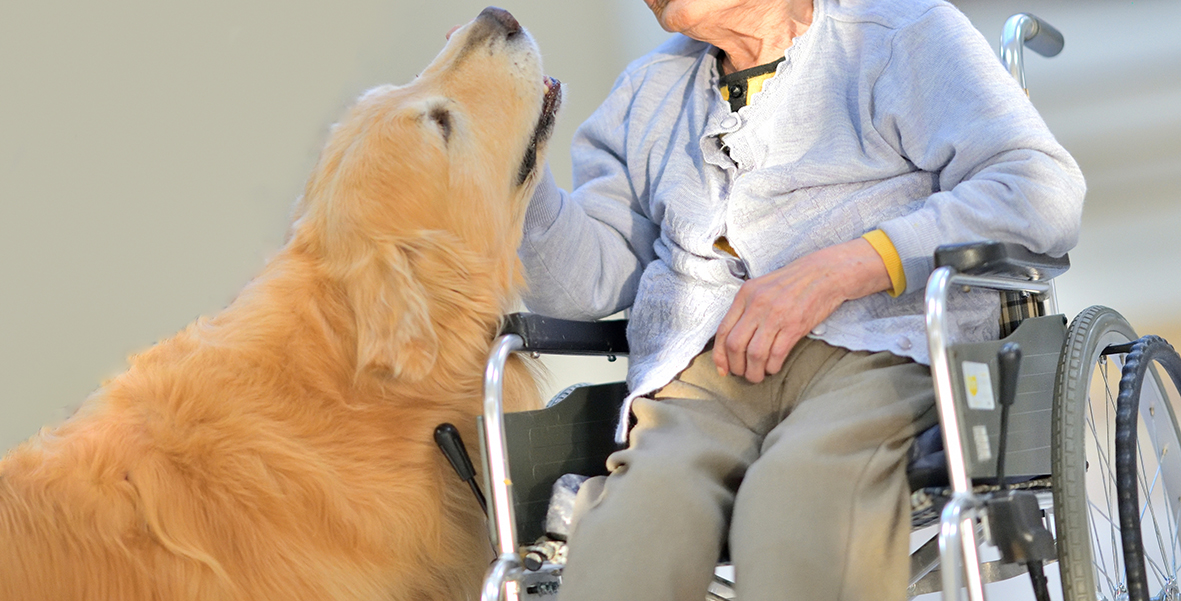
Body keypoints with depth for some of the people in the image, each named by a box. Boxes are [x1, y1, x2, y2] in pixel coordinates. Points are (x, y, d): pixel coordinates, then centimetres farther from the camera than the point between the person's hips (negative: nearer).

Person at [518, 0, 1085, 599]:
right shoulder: (648, 91, 30)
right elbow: (584, 279, 23)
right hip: (696, 380, 3)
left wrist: (839, 269, -10)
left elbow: (1044, 194, -2)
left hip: (878, 353, -3)